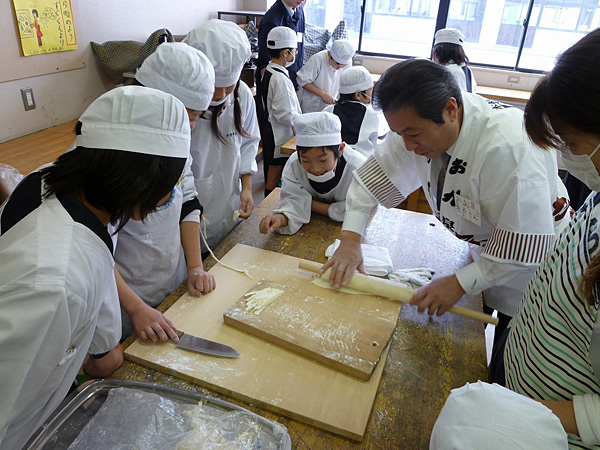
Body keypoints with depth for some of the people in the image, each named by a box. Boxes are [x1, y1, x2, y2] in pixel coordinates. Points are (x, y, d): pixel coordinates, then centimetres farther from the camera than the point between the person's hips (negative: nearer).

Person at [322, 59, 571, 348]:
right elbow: (375, 174, -12)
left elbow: (528, 247, -34)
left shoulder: (511, 148, -40)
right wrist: (350, 240, -21)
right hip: (481, 249, 6)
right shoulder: (420, 123, -19)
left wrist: (460, 283, -31)